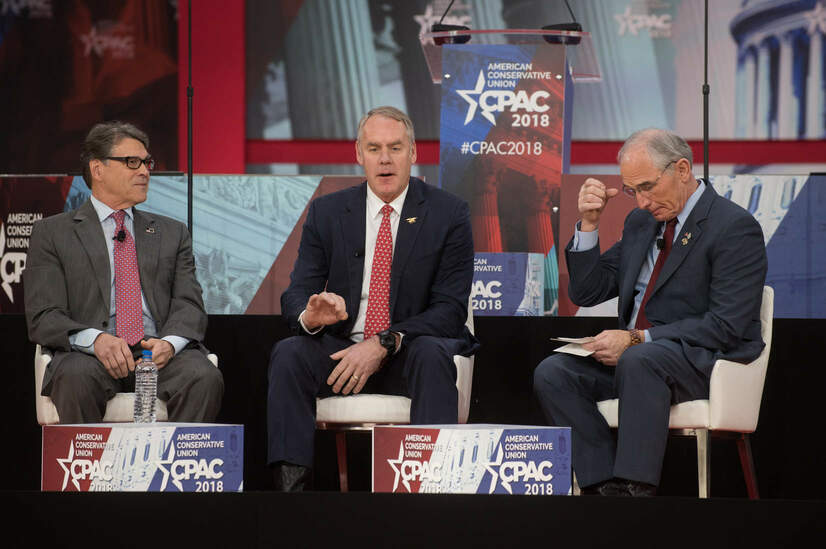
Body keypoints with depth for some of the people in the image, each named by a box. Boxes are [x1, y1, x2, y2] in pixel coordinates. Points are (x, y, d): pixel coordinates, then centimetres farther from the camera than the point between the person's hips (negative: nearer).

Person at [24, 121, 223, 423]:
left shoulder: (172, 233, 22)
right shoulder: (52, 233, 12)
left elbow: (188, 306, 11)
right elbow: (43, 317, 2)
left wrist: (170, 342, -14)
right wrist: (95, 339, -20)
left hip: (161, 352, 2)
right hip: (89, 353, -2)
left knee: (204, 377, -31)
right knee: (77, 378, -37)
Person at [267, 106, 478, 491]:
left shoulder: (448, 213, 0)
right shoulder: (327, 212, 7)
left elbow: (450, 309, -7)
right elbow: (296, 293, 3)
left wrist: (384, 344, -22)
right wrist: (309, 314, -25)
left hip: (412, 354, -2)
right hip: (343, 351, 2)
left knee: (432, 354, -35)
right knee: (288, 354, -26)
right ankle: (291, 482, -31)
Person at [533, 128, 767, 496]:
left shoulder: (735, 227, -8)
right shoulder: (641, 221, 15)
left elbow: (725, 326, -17)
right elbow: (587, 293, 16)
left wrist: (638, 339, -22)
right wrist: (589, 223, 1)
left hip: (704, 360, -7)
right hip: (632, 355, 7)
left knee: (639, 361, -39)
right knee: (552, 373, -18)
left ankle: (632, 490, -38)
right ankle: (602, 485, -24)